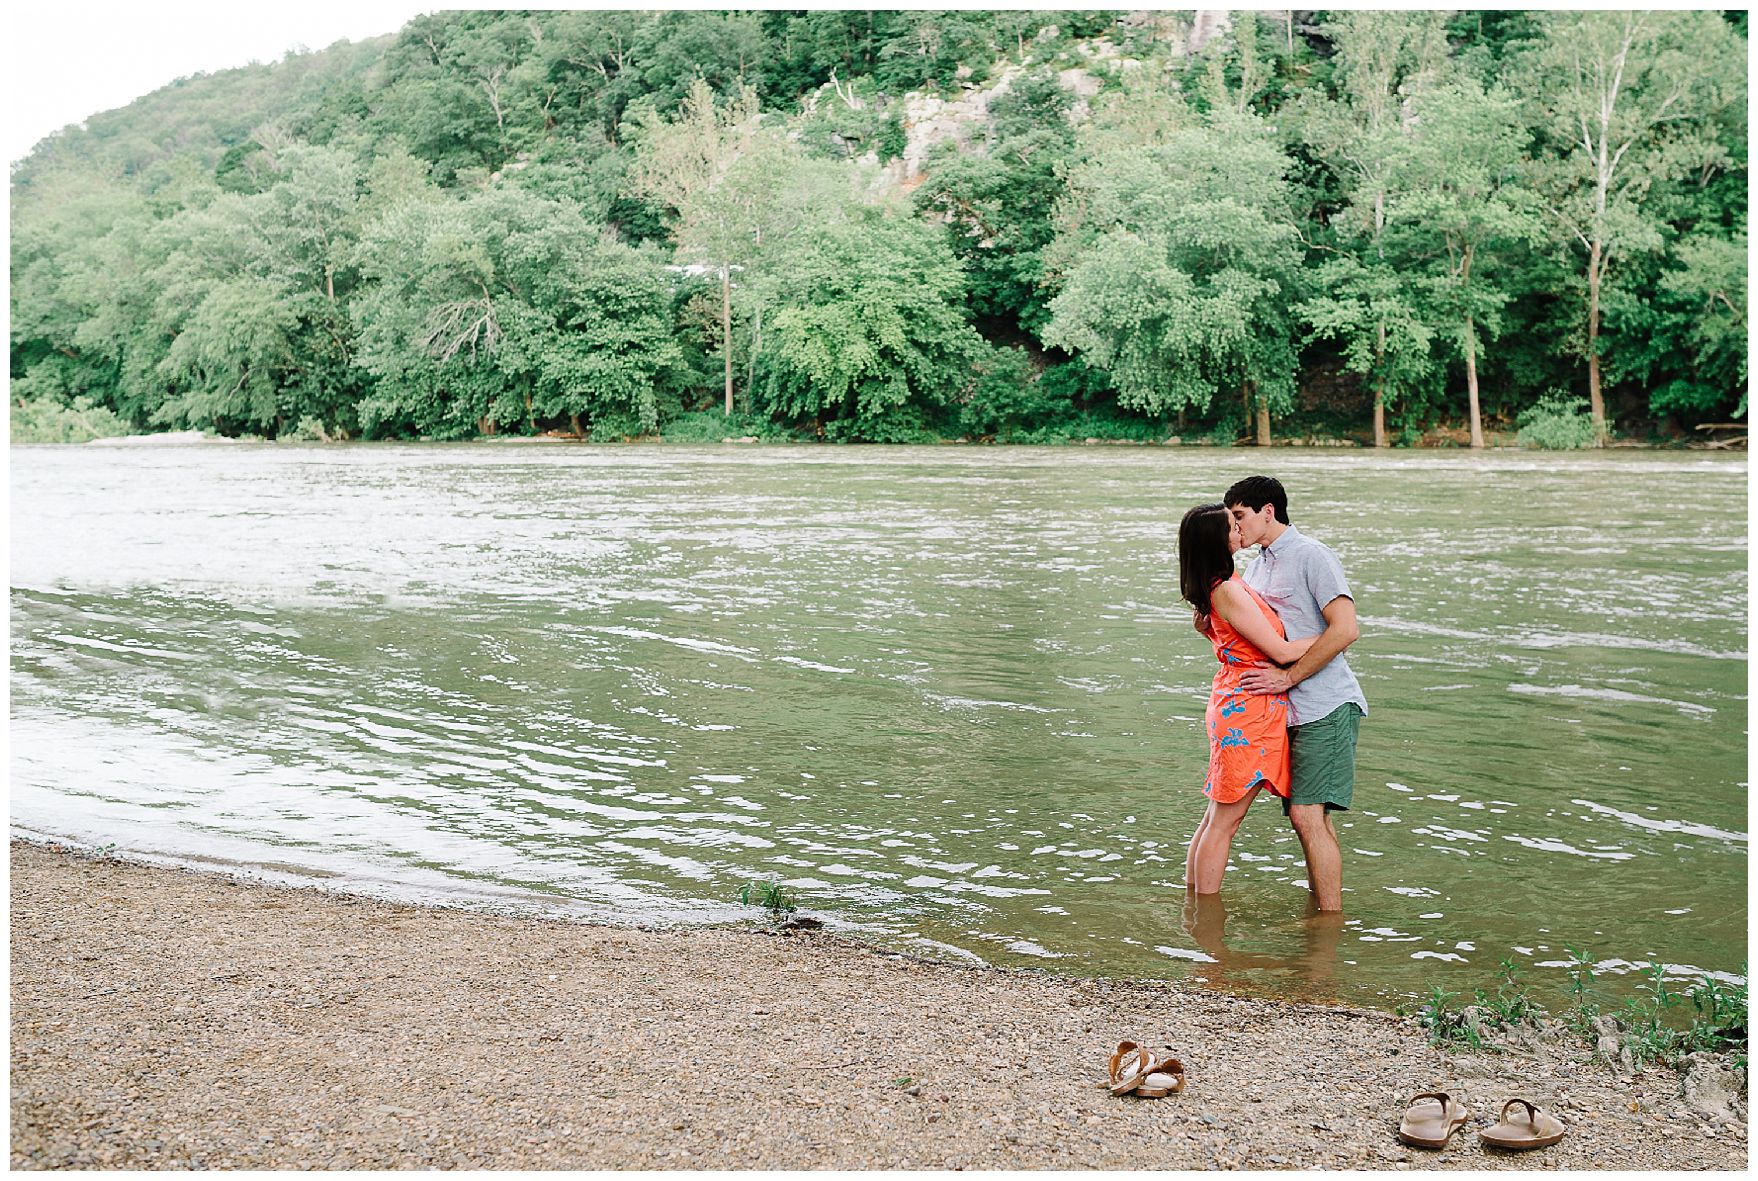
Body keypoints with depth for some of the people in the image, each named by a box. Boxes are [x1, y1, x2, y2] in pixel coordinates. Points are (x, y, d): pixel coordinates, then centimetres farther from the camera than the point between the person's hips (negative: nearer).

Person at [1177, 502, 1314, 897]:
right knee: (1225, 819, -1)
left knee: (1216, 816, 16)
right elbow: (1281, 651, -17)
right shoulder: (1228, 591, -20)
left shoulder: (1230, 584, 10)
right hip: (1248, 710, -10)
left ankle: (1193, 899, 24)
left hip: (1234, 704, 10)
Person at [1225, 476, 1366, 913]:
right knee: (1308, 816, 12)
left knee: (1308, 815, -14)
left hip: (1326, 707, -8)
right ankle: (1319, 906, 20)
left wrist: (1287, 678, -17)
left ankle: (1331, 923, -9)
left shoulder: (1311, 556, -9)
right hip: (1293, 712, 9)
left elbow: (1345, 629, -19)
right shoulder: (1256, 567, 18)